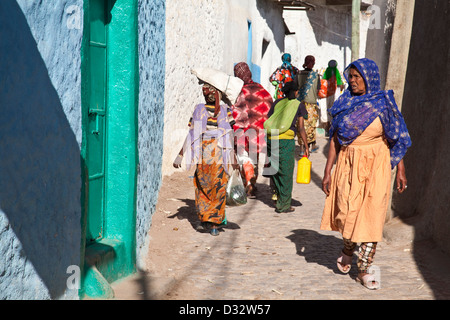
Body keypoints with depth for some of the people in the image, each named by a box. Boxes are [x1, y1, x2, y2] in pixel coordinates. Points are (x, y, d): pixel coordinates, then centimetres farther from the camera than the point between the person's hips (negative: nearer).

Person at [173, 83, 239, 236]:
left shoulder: (199, 110, 0)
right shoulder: (225, 111, 2)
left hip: (203, 154, 0)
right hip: (220, 154, 0)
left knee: (202, 186, 8)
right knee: (219, 188, 6)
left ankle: (205, 221, 8)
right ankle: (215, 224, 10)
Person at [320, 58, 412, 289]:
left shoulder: (383, 104, -3)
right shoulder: (344, 103, 4)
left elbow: (397, 139, -1)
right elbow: (335, 139, 6)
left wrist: (400, 171, -4)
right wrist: (328, 171, 2)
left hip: (375, 167, -2)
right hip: (348, 165, 2)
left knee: (371, 216, -4)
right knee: (347, 213, 2)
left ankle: (364, 269, 2)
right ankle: (347, 252, 32)